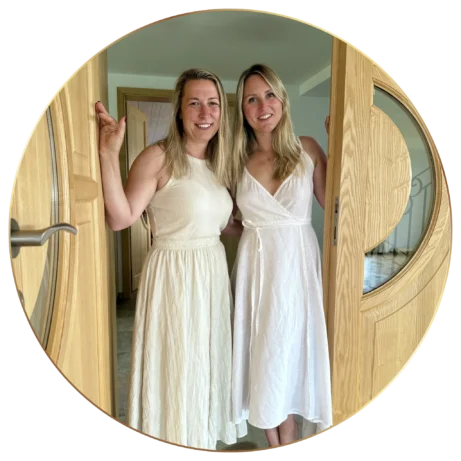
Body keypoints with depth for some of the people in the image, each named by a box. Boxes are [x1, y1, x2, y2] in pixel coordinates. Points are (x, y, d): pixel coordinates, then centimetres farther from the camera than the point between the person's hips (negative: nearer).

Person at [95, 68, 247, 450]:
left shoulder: (216, 163, 9)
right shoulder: (158, 157, -12)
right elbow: (120, 218, -21)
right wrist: (109, 154, -27)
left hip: (213, 273, 7)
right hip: (174, 275, -7)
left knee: (209, 361, 21)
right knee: (177, 367, 8)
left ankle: (207, 436, 46)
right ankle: (177, 438, 36)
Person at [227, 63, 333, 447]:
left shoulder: (307, 149, 0)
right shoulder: (237, 159, 3)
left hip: (298, 262, -1)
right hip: (255, 265, 2)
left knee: (290, 354, 10)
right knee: (262, 355, 11)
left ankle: (287, 441, 33)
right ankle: (273, 443, 35)